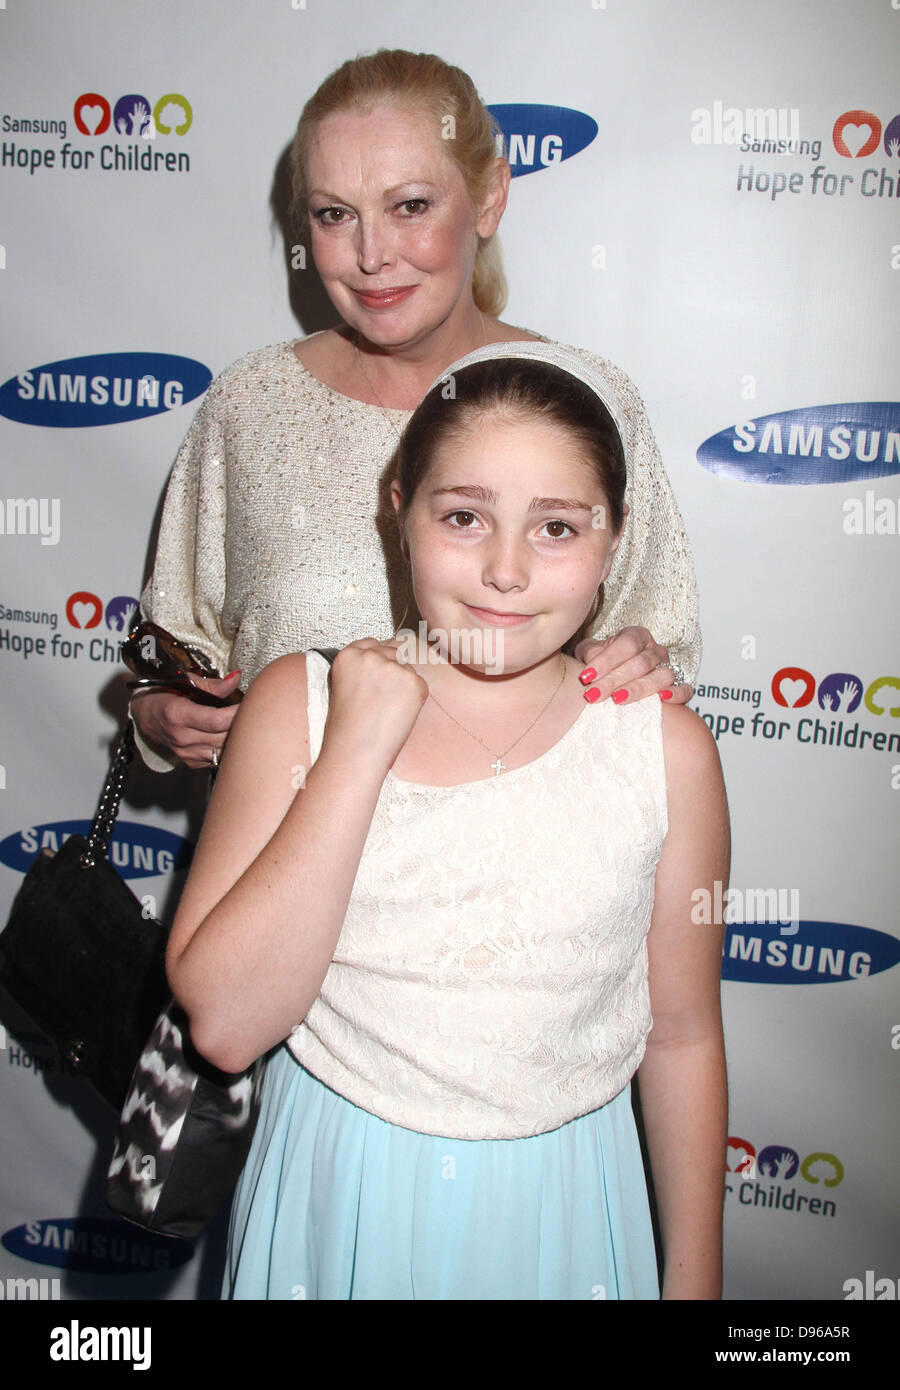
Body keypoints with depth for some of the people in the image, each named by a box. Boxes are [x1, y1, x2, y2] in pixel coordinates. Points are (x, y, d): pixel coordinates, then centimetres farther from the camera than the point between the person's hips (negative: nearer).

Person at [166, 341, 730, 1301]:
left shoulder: (665, 749, -11)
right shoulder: (298, 703, -12)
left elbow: (682, 1038, -2)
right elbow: (225, 1023, -18)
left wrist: (694, 1277, 6)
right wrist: (358, 752, -23)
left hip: (553, 1213, 0)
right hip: (336, 1202, 0)